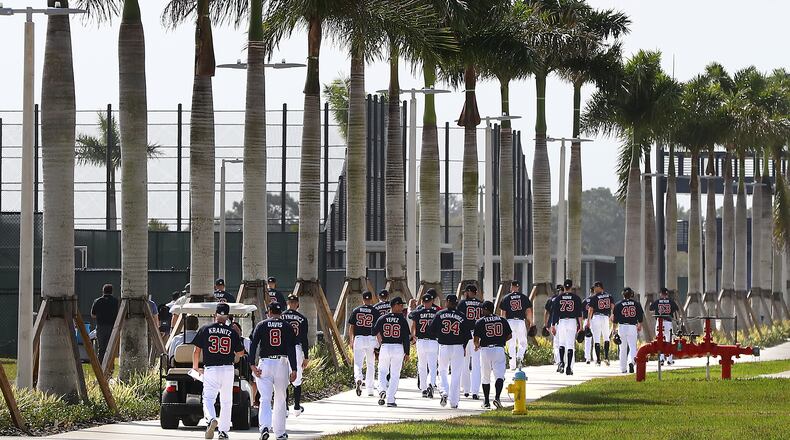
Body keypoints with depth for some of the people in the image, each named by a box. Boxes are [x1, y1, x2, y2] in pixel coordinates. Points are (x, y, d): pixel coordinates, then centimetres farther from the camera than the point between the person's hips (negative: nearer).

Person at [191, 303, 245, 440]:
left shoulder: (205, 329, 0)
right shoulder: (232, 332, 2)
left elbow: (197, 350, 3)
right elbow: (240, 353, 9)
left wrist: (195, 367, 17)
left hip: (210, 369, -2)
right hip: (228, 369, 2)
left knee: (208, 398, -4)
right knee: (226, 402, 14)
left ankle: (211, 419, -33)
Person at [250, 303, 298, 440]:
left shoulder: (261, 325, 4)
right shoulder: (287, 327, 4)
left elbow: (253, 345, -5)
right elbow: (291, 349, -3)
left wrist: (252, 365, -7)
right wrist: (294, 370, -5)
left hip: (265, 363, -1)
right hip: (282, 363, 1)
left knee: (265, 399, -4)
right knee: (280, 399, 12)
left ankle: (264, 426, -26)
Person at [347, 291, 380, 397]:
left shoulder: (356, 311, 3)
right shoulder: (375, 311, -1)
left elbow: (351, 328, 5)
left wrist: (351, 342, 14)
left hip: (358, 339, 0)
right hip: (371, 339, 0)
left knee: (357, 363, 2)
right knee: (371, 365, 12)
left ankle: (358, 379, -29)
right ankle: (370, 389, 15)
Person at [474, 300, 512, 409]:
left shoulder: (480, 322, -2)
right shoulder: (502, 320, 5)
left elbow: (476, 339, -5)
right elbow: (509, 335, 9)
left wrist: (477, 346, 16)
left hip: (485, 350, -1)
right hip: (499, 349, 1)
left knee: (485, 377, 12)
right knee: (499, 376, -3)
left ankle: (486, 401, 17)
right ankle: (497, 397, -23)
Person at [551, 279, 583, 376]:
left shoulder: (558, 298, 4)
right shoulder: (576, 298, 1)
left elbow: (554, 313, 4)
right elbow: (579, 313, -1)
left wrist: (553, 326, 8)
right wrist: (580, 325, 4)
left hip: (561, 321, 1)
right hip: (572, 322, -1)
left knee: (561, 344, 16)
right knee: (570, 345, 0)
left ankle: (561, 362, -5)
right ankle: (569, 367, -4)